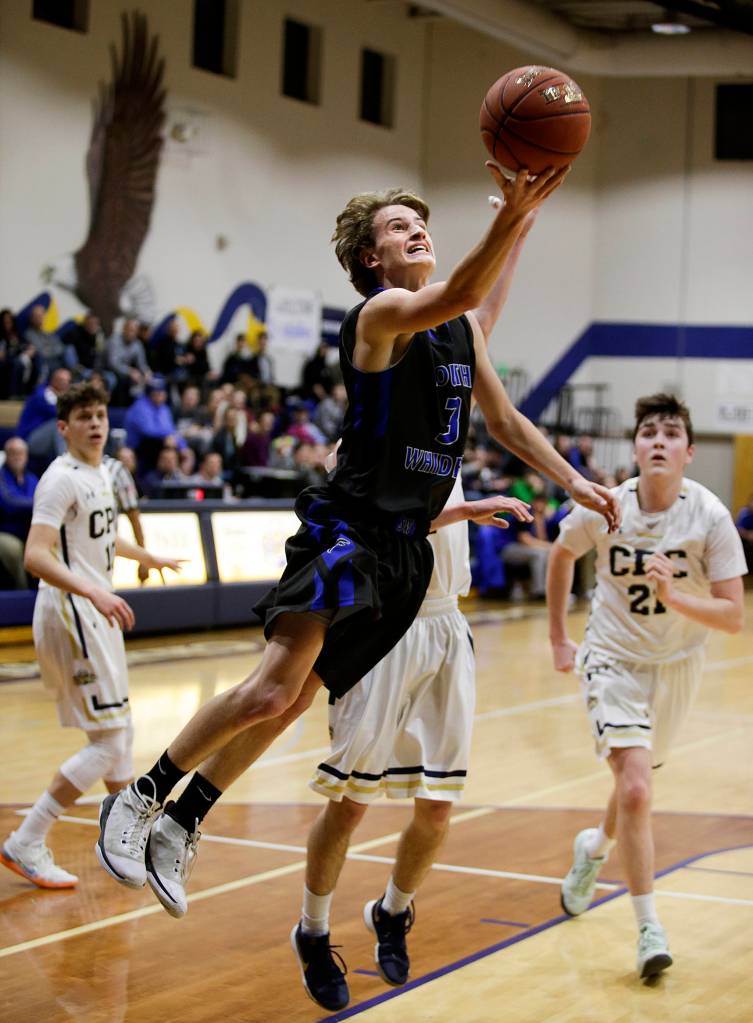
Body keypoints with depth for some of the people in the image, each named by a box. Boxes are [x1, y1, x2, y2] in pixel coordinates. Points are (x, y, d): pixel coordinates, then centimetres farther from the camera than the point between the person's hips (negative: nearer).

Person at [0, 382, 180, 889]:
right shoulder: (62, 479, -16)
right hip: (70, 613, -9)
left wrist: (149, 558, 48)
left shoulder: (102, 472, 13)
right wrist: (94, 592, -40)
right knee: (108, 741, -12)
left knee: (122, 730, 18)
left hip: (96, 614, 9)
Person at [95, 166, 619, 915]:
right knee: (271, 688, -20)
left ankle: (179, 826, 20)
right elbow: (458, 293, -31)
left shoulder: (466, 329, 17)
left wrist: (573, 481, 18)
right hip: (349, 525, -8)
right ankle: (141, 796, -2)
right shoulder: (382, 312, -10)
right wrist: (512, 214, -43)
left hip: (404, 545, 8)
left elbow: (505, 420, 26)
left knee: (291, 702, 9)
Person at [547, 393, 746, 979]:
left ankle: (595, 847, 52)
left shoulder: (710, 516, -18)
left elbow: (735, 617, -19)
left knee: (636, 785, 18)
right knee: (635, 789, -18)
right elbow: (563, 556, 8)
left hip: (676, 665, 2)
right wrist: (559, 638, 10)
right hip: (614, 660, -1)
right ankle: (649, 927, -10)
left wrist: (673, 597, -35)